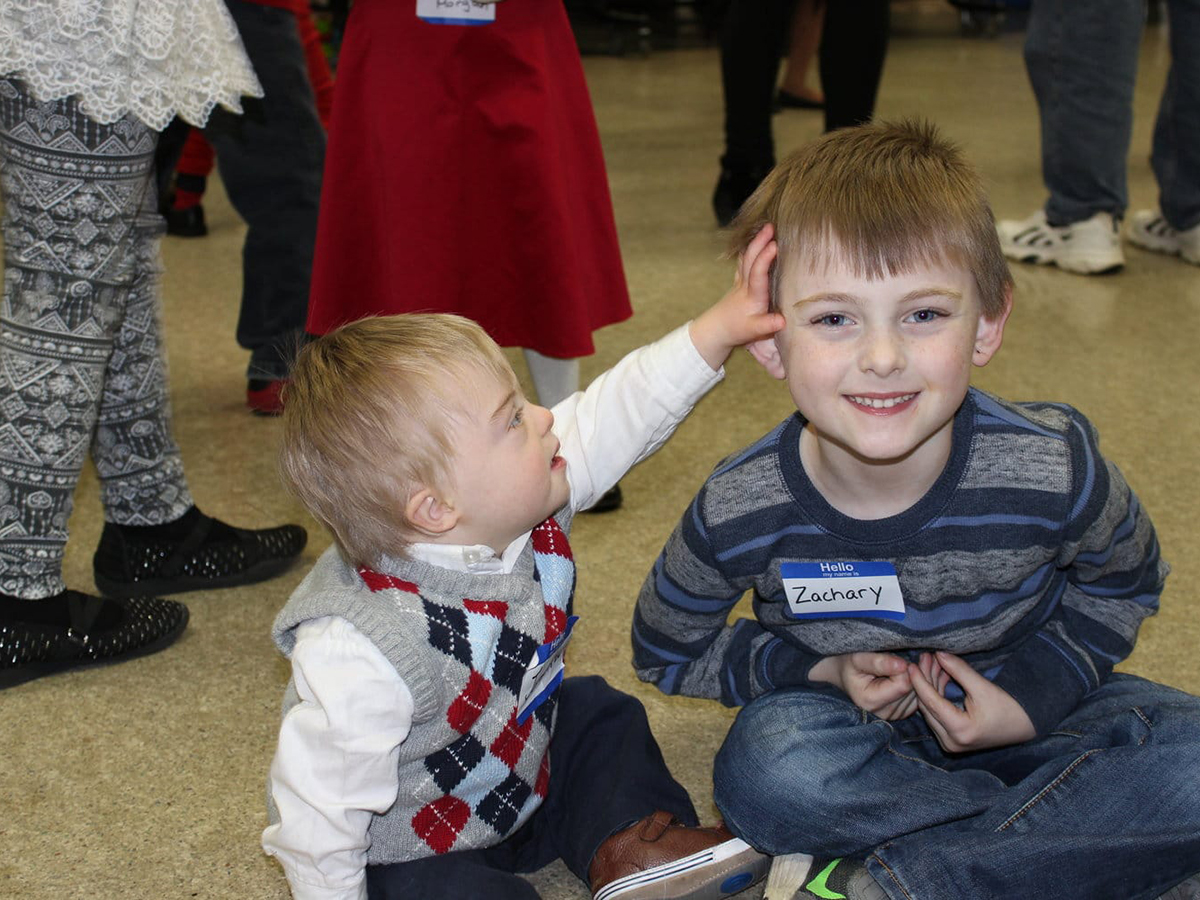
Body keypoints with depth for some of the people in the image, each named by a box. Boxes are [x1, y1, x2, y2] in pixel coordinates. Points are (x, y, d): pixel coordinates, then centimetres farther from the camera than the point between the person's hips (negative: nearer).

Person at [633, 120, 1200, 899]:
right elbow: (668, 651, -4)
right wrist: (818, 670, -17)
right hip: (854, 723, -1)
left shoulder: (1052, 472, -23)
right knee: (768, 768, -34)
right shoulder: (741, 512, -23)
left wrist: (1033, 693, -14)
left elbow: (1120, 586, 1)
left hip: (1027, 711, 1)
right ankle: (1074, 837, -19)